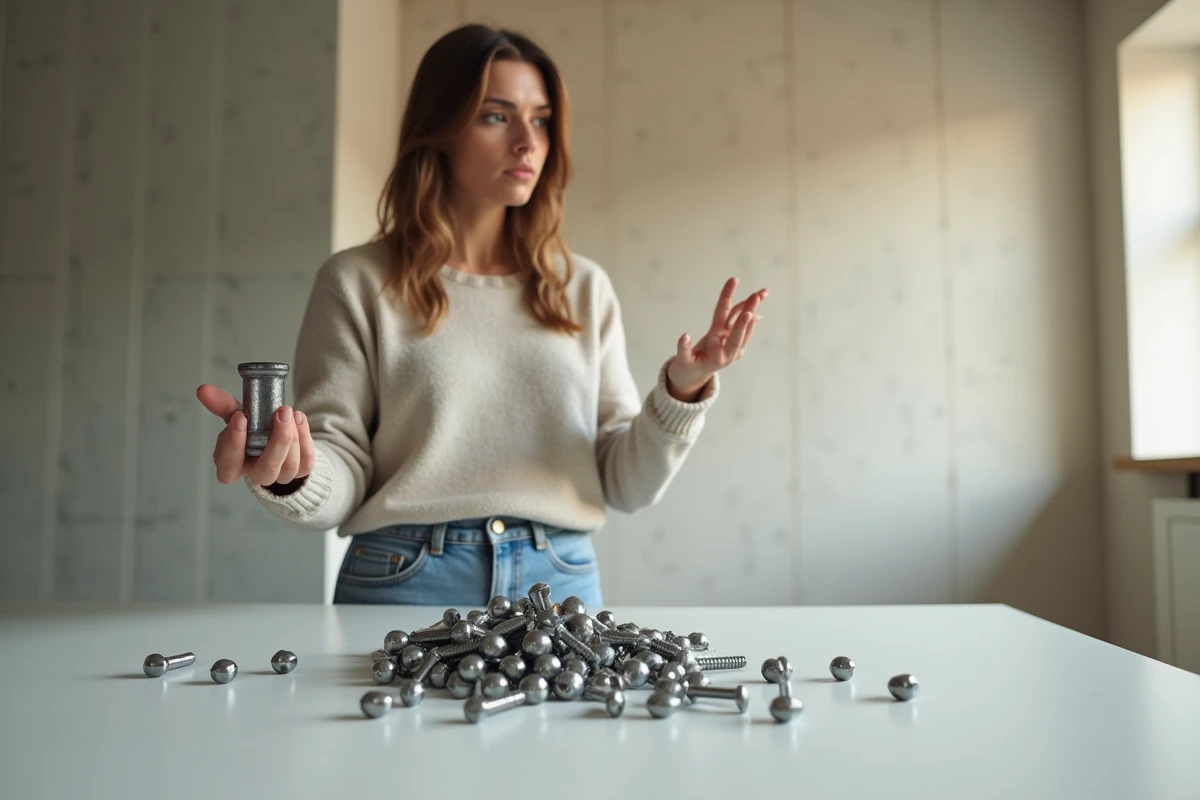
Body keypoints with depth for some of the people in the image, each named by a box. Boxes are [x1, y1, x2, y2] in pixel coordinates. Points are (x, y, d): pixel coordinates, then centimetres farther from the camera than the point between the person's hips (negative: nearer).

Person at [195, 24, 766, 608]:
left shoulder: (583, 288, 6)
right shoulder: (357, 282, -1)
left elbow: (626, 484, 4)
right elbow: (343, 479, -4)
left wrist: (682, 390, -11)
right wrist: (293, 475, -24)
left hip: (563, 582, 3)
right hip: (403, 580, -2)